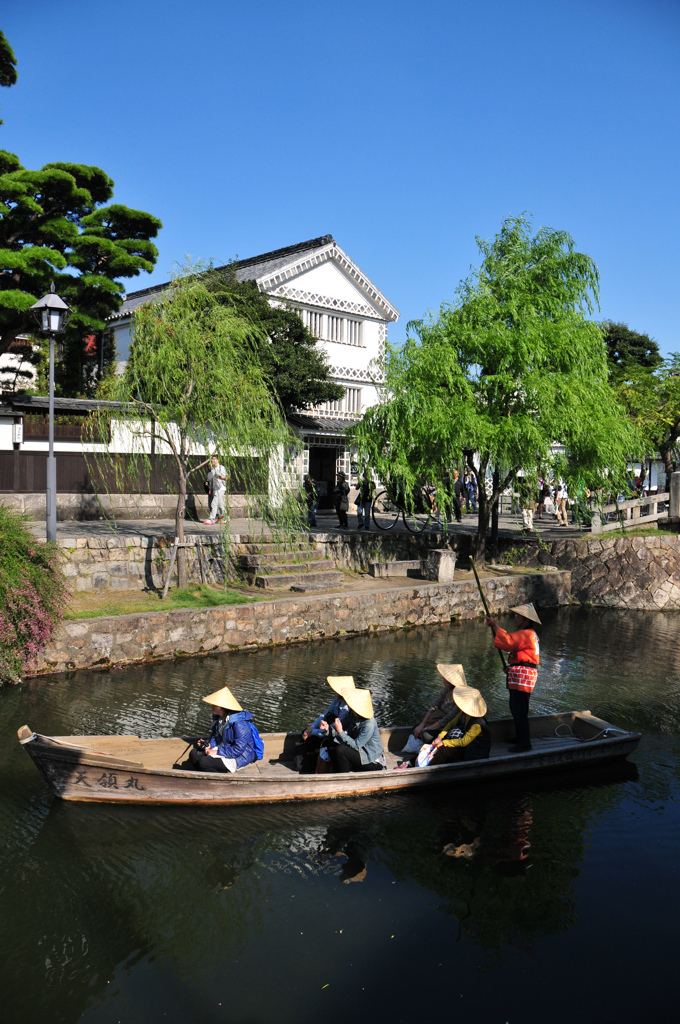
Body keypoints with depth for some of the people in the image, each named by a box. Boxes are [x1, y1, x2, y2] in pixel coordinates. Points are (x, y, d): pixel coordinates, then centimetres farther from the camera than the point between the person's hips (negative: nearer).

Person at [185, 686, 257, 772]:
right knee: (194, 754, -2)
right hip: (222, 748, 9)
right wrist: (208, 744, -6)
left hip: (239, 758, -9)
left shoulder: (239, 724, -27)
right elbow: (215, 737, 17)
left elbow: (238, 749, -27)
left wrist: (217, 752, -23)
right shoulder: (218, 718, 2)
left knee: (203, 762, -23)